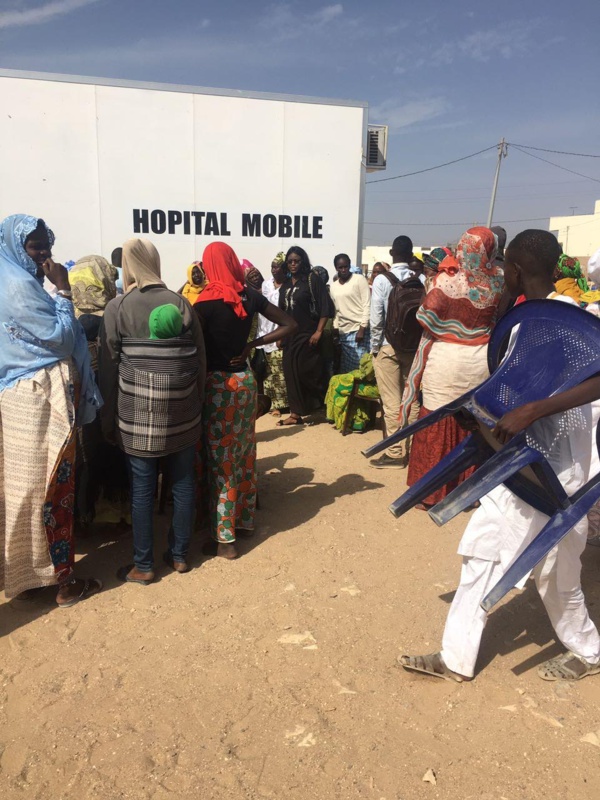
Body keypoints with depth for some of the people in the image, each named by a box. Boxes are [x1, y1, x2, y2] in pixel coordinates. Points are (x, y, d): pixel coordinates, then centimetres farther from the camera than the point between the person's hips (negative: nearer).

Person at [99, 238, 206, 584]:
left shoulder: (117, 308, -4)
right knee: (184, 483, 12)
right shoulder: (181, 303, 3)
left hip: (137, 410, -2)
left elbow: (108, 366, -2)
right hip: (182, 409, 3)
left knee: (143, 488, 6)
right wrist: (197, 402, 13)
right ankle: (180, 554, 25)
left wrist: (109, 417, 6)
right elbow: (201, 359, 3)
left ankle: (143, 566, 17)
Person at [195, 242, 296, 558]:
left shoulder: (207, 301, -13)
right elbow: (289, 325, 7)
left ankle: (224, 539, 10)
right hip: (245, 378, 6)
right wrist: (252, 344, 4)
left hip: (217, 382, -5)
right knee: (244, 453, 16)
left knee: (220, 460, 2)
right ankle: (245, 521, 31)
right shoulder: (250, 296, 2)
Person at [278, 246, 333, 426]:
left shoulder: (313, 279, -5)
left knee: (307, 373, -6)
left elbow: (325, 307, -11)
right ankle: (296, 414, 10)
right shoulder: (286, 284, 13)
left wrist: (318, 332, -17)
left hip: (308, 335, -6)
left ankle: (320, 409, 14)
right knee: (291, 373, 4)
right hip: (290, 336, 6)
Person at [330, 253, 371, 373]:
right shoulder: (333, 286, 14)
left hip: (358, 330, -6)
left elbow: (367, 305, -8)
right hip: (343, 332, 6)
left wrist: (362, 329, -14)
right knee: (345, 368, 6)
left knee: (360, 366, -9)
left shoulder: (360, 279, -3)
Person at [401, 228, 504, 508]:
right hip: (481, 362, 3)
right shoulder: (498, 281, -4)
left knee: (438, 427, 7)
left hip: (445, 361, -3)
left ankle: (432, 492, 16)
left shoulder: (446, 281, -11)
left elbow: (429, 323, -8)